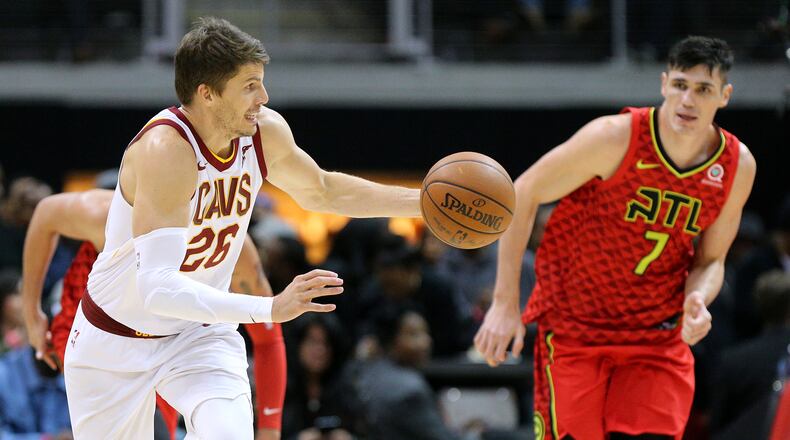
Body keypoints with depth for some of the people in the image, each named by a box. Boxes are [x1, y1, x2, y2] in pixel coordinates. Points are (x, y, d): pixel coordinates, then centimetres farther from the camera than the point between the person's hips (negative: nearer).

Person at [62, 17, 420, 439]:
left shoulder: (266, 131, -11)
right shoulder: (165, 150, -32)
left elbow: (322, 191, 14)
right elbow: (157, 287, -41)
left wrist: (423, 201, 7)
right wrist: (270, 309, -48)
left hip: (200, 336, 4)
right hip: (115, 339, -4)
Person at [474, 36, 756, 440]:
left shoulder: (738, 167, -5)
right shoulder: (615, 138, -18)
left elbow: (710, 260, 9)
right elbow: (522, 195, -11)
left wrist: (697, 300, -16)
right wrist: (505, 304, -14)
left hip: (658, 337, 3)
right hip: (573, 327, -3)